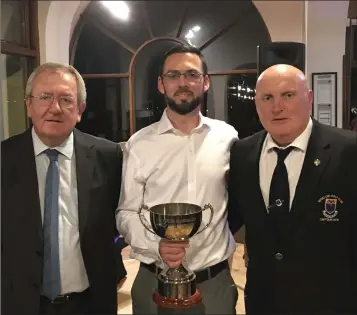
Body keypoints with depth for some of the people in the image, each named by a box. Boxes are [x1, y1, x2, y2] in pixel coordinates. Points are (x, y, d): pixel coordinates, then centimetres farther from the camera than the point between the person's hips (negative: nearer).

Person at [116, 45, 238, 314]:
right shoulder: (139, 144, -5)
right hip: (155, 282, 0)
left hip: (216, 280, 1)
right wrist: (156, 245, -18)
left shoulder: (227, 137, -1)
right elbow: (126, 213, -3)